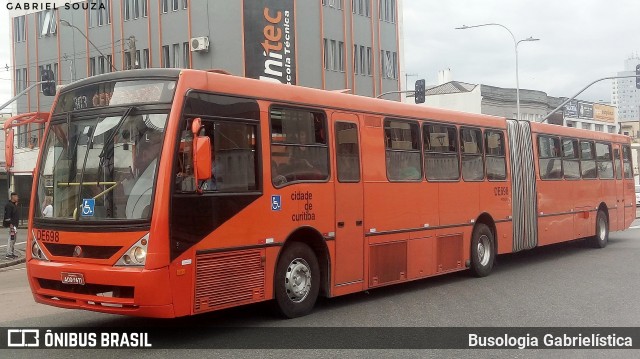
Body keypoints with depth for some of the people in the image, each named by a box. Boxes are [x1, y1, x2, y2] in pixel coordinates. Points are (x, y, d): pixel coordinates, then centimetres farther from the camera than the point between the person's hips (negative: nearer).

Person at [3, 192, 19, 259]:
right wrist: (10, 224, -22)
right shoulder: (9, 205, -13)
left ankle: (12, 253, 22)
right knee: (11, 239, -11)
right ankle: (8, 254, -10)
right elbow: (7, 215, -20)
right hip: (12, 225, -10)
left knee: (13, 239, 14)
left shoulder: (14, 205, 17)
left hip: (15, 225, 10)